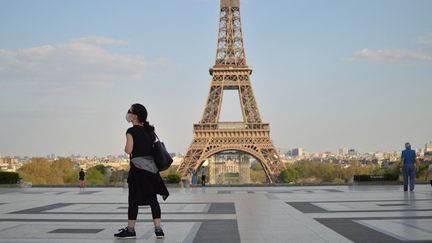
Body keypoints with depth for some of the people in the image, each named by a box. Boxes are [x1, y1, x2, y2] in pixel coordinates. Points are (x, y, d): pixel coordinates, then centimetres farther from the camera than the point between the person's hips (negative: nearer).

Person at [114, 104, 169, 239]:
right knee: (153, 199, 7)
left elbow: (128, 150, -17)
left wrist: (125, 148, 4)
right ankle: (158, 229, 3)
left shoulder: (131, 131, -9)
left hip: (138, 168, -6)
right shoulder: (150, 130, 11)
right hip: (152, 167, 6)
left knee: (134, 199, 3)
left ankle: (130, 230, 10)